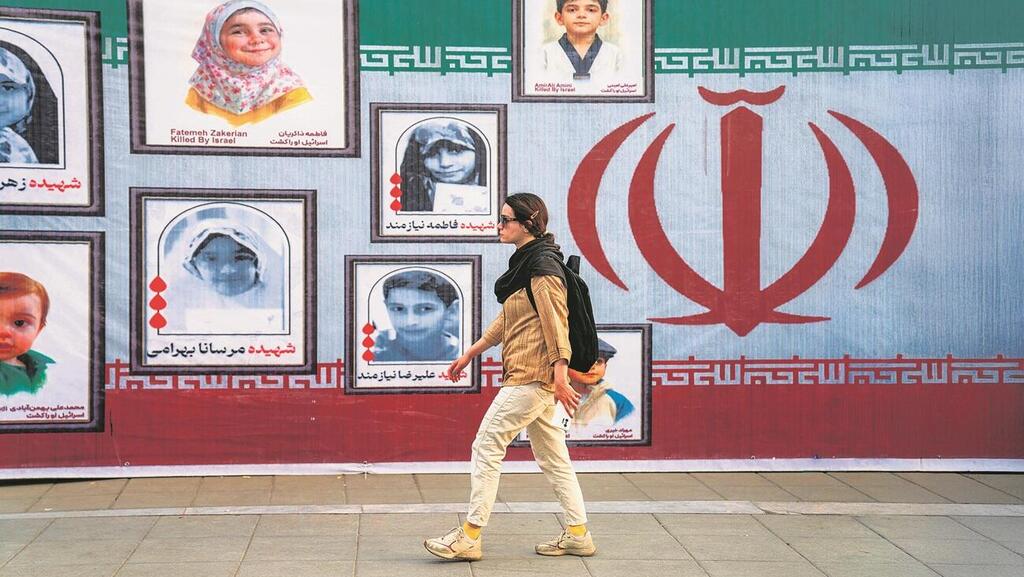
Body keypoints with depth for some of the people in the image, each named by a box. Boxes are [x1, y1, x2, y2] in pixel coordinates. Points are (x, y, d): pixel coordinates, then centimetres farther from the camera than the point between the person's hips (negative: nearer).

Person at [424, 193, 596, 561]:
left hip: (531, 377, -10)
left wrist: (560, 378, -25)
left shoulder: (543, 267, -15)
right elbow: (506, 321, 23)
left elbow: (556, 324, -20)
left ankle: (470, 537, 0)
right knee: (551, 455, 12)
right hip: (535, 378, 10)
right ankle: (578, 535, 17)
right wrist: (470, 354, 25)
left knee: (487, 446, -5)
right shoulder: (526, 262, 16)